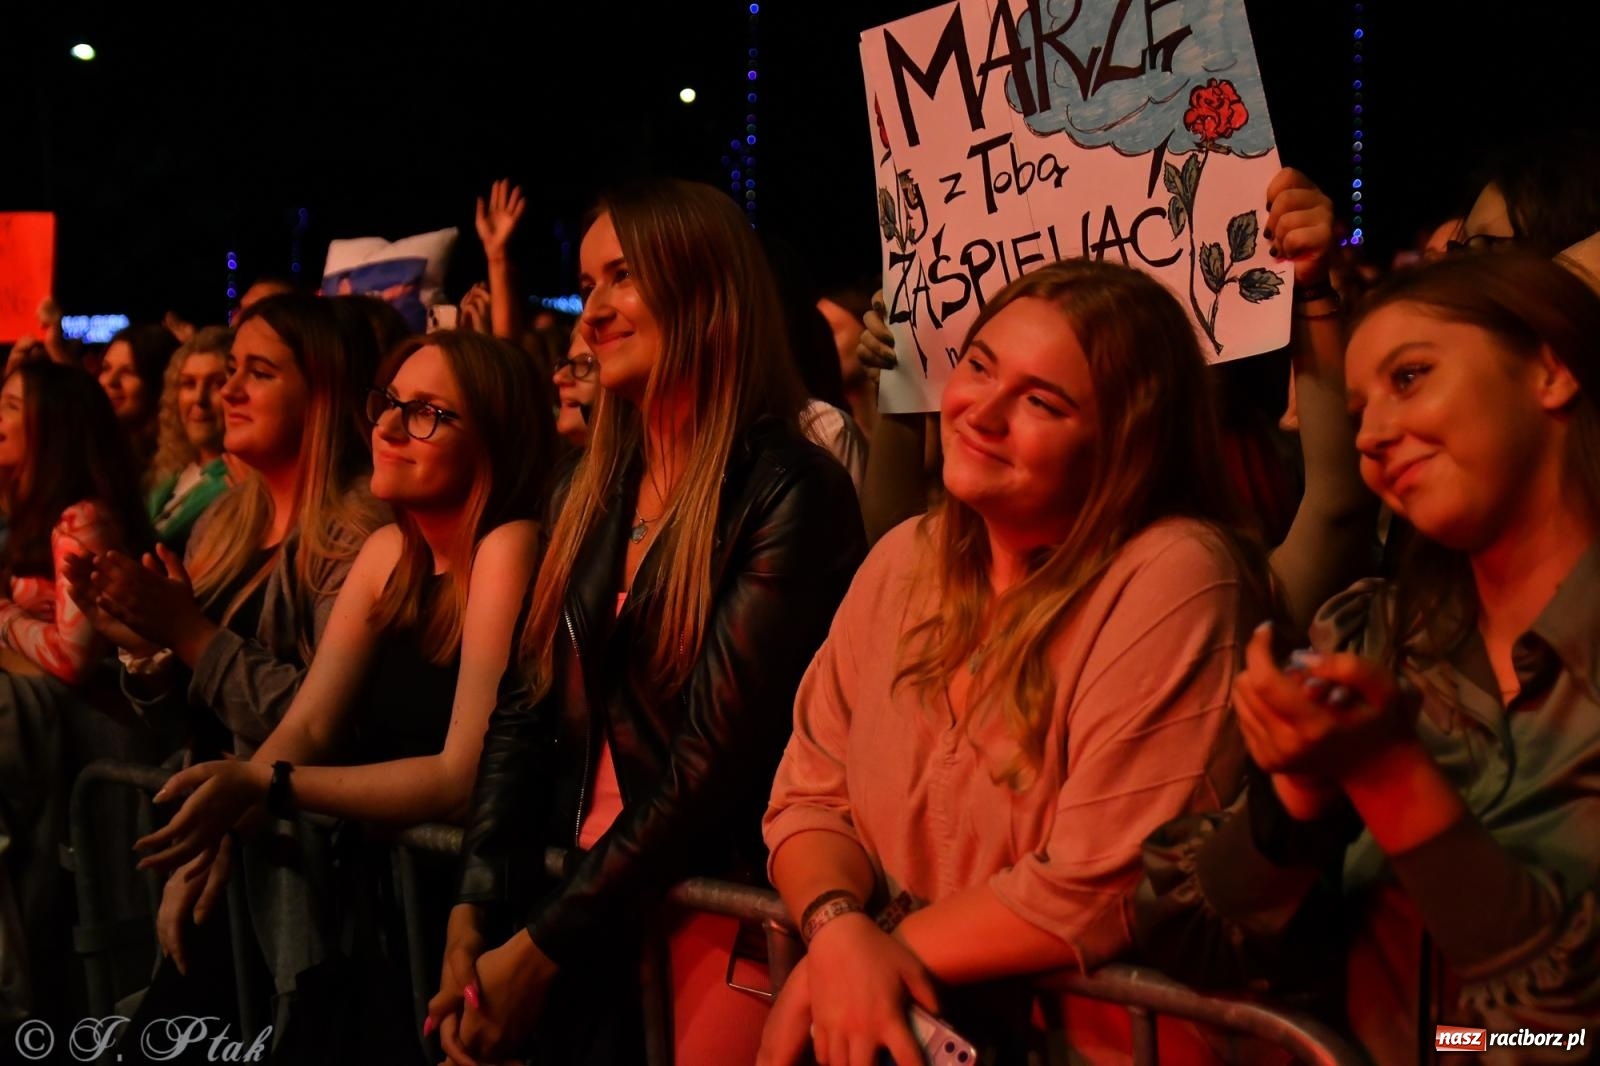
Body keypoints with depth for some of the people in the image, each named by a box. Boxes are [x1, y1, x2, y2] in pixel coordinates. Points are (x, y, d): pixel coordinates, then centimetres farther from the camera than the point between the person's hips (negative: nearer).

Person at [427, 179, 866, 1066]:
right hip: (585, 897, 6)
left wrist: (542, 947, -17)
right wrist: (476, 907, -6)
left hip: (719, 916, -6)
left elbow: (714, 759, -18)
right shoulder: (597, 490, 9)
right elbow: (525, 709, 7)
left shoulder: (790, 495, -14)